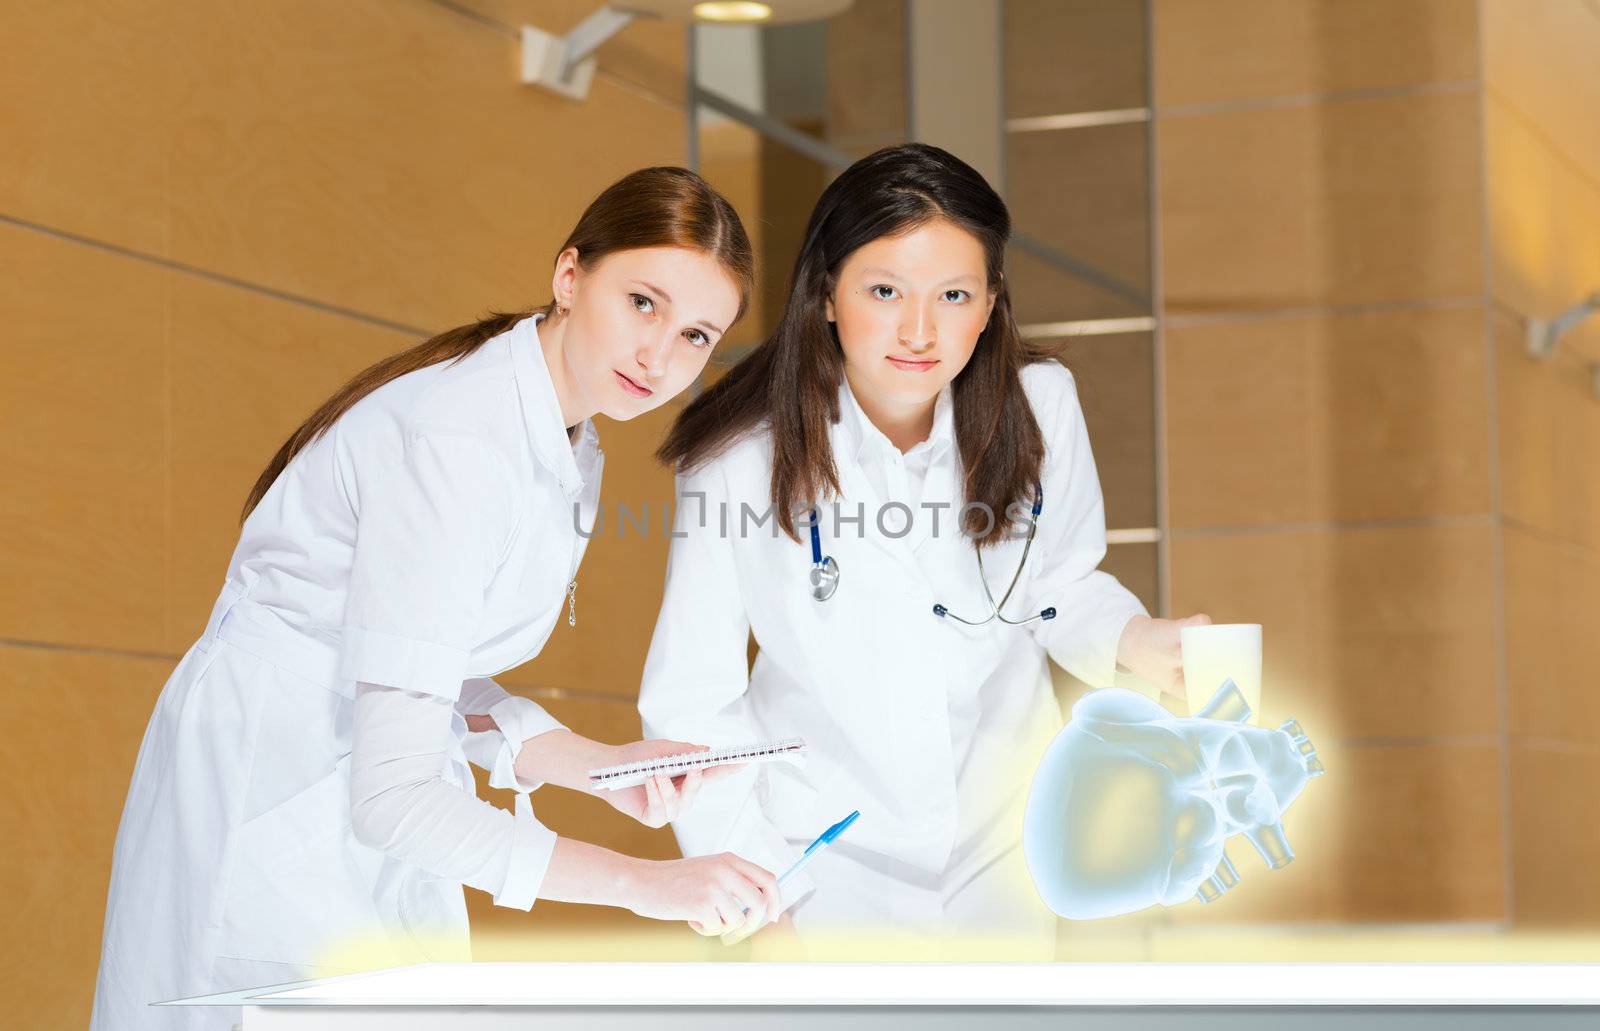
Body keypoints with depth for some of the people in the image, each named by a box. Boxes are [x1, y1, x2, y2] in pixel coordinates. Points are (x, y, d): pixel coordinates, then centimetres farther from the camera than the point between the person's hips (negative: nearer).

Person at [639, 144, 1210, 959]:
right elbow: (692, 702, -14)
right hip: (829, 855, -3)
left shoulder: (1040, 403, -16)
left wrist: (1132, 639, -20)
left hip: (1001, 844, 3)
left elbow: (1059, 586, 2)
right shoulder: (739, 457, -22)